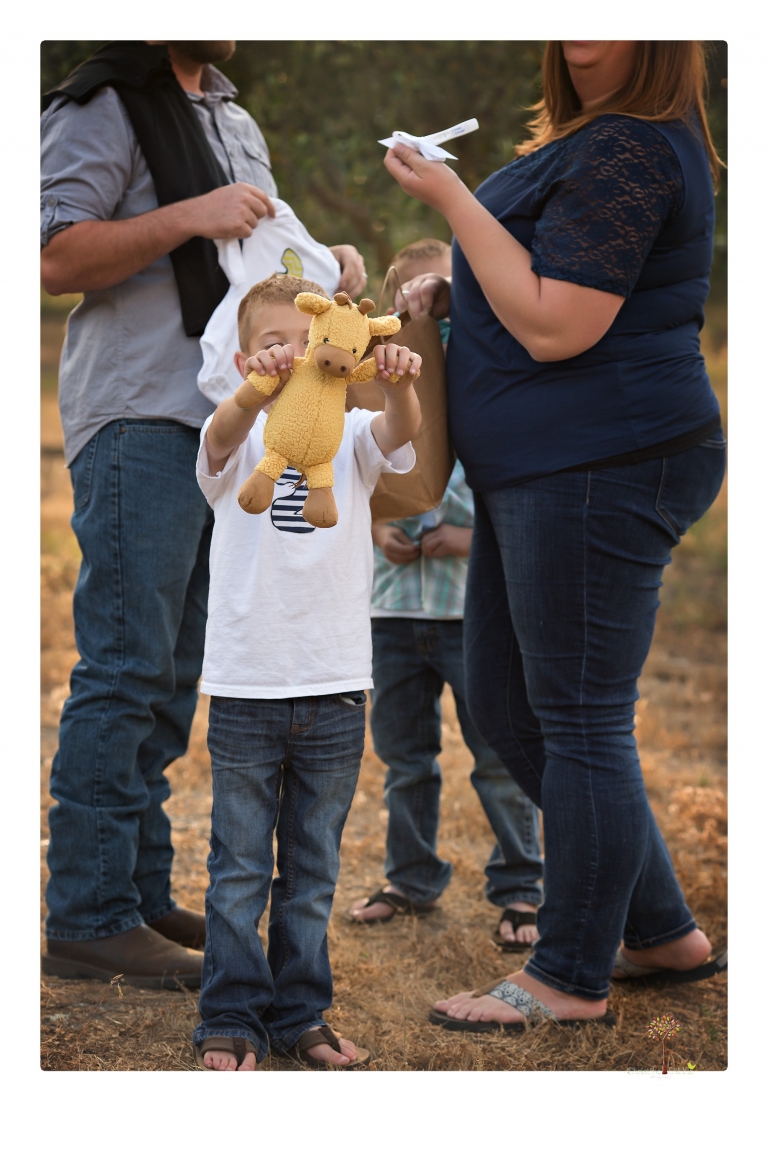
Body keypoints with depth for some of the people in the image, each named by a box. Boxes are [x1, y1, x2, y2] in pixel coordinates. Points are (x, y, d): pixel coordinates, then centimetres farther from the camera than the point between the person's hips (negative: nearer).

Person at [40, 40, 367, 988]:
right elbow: (56, 257, -14)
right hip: (138, 422, -8)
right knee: (125, 670, -10)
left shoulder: (237, 124, 23)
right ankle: (89, 918, -6)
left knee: (171, 677, 10)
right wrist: (189, 217, -19)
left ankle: (143, 897, 17)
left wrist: (324, 263, 12)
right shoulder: (102, 109, -4)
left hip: (221, 427, 9)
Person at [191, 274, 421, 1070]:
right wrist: (259, 388, -50)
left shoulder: (350, 432, 3)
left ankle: (300, 1015, 25)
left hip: (335, 686, 2)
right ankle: (231, 1020, 17)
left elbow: (398, 434, -19)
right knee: (239, 871, 5)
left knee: (314, 870, 13)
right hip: (245, 683, -2)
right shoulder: (241, 434, -2)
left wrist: (398, 385, -43)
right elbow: (224, 436, -27)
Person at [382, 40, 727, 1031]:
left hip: (601, 467, -11)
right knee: (504, 705, 16)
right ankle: (663, 933, 26)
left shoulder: (632, 150, -16)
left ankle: (571, 979, 12)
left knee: (578, 722, -2)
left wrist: (450, 200, -15)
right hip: (545, 469, 11)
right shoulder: (591, 134, 16)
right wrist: (454, 288, 11)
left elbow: (555, 325, -22)